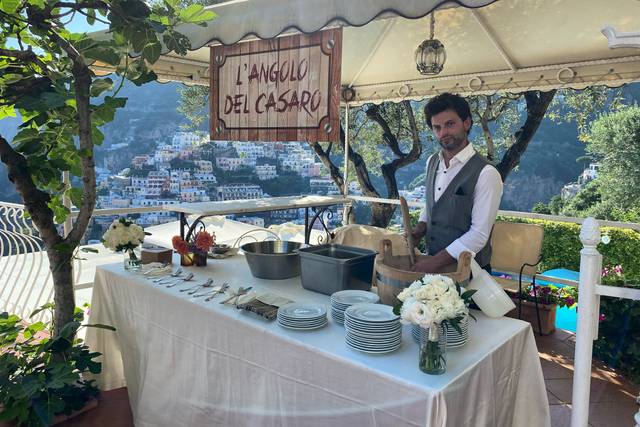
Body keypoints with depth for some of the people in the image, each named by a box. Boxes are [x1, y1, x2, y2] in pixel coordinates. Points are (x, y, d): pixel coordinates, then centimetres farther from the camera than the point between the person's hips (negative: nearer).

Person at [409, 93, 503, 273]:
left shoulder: (486, 174, -18)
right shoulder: (432, 162, 3)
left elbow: (479, 235, -20)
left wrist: (436, 262, -22)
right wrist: (420, 228, -2)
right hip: (433, 263, 6)